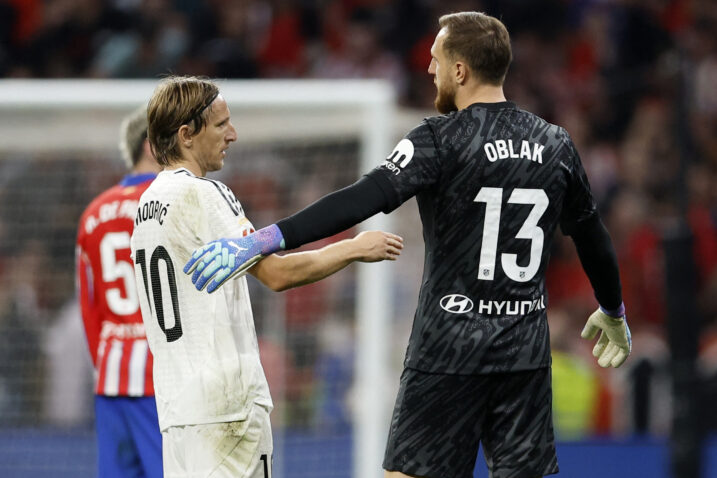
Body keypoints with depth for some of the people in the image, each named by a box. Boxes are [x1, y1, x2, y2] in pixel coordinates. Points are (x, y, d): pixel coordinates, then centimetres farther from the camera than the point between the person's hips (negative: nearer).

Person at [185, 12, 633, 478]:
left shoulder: (442, 140, -11)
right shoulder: (555, 145, 6)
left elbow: (363, 200, -23)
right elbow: (593, 237, 18)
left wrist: (264, 240, -28)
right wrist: (613, 313, 36)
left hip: (450, 351, -5)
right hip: (526, 353, 5)